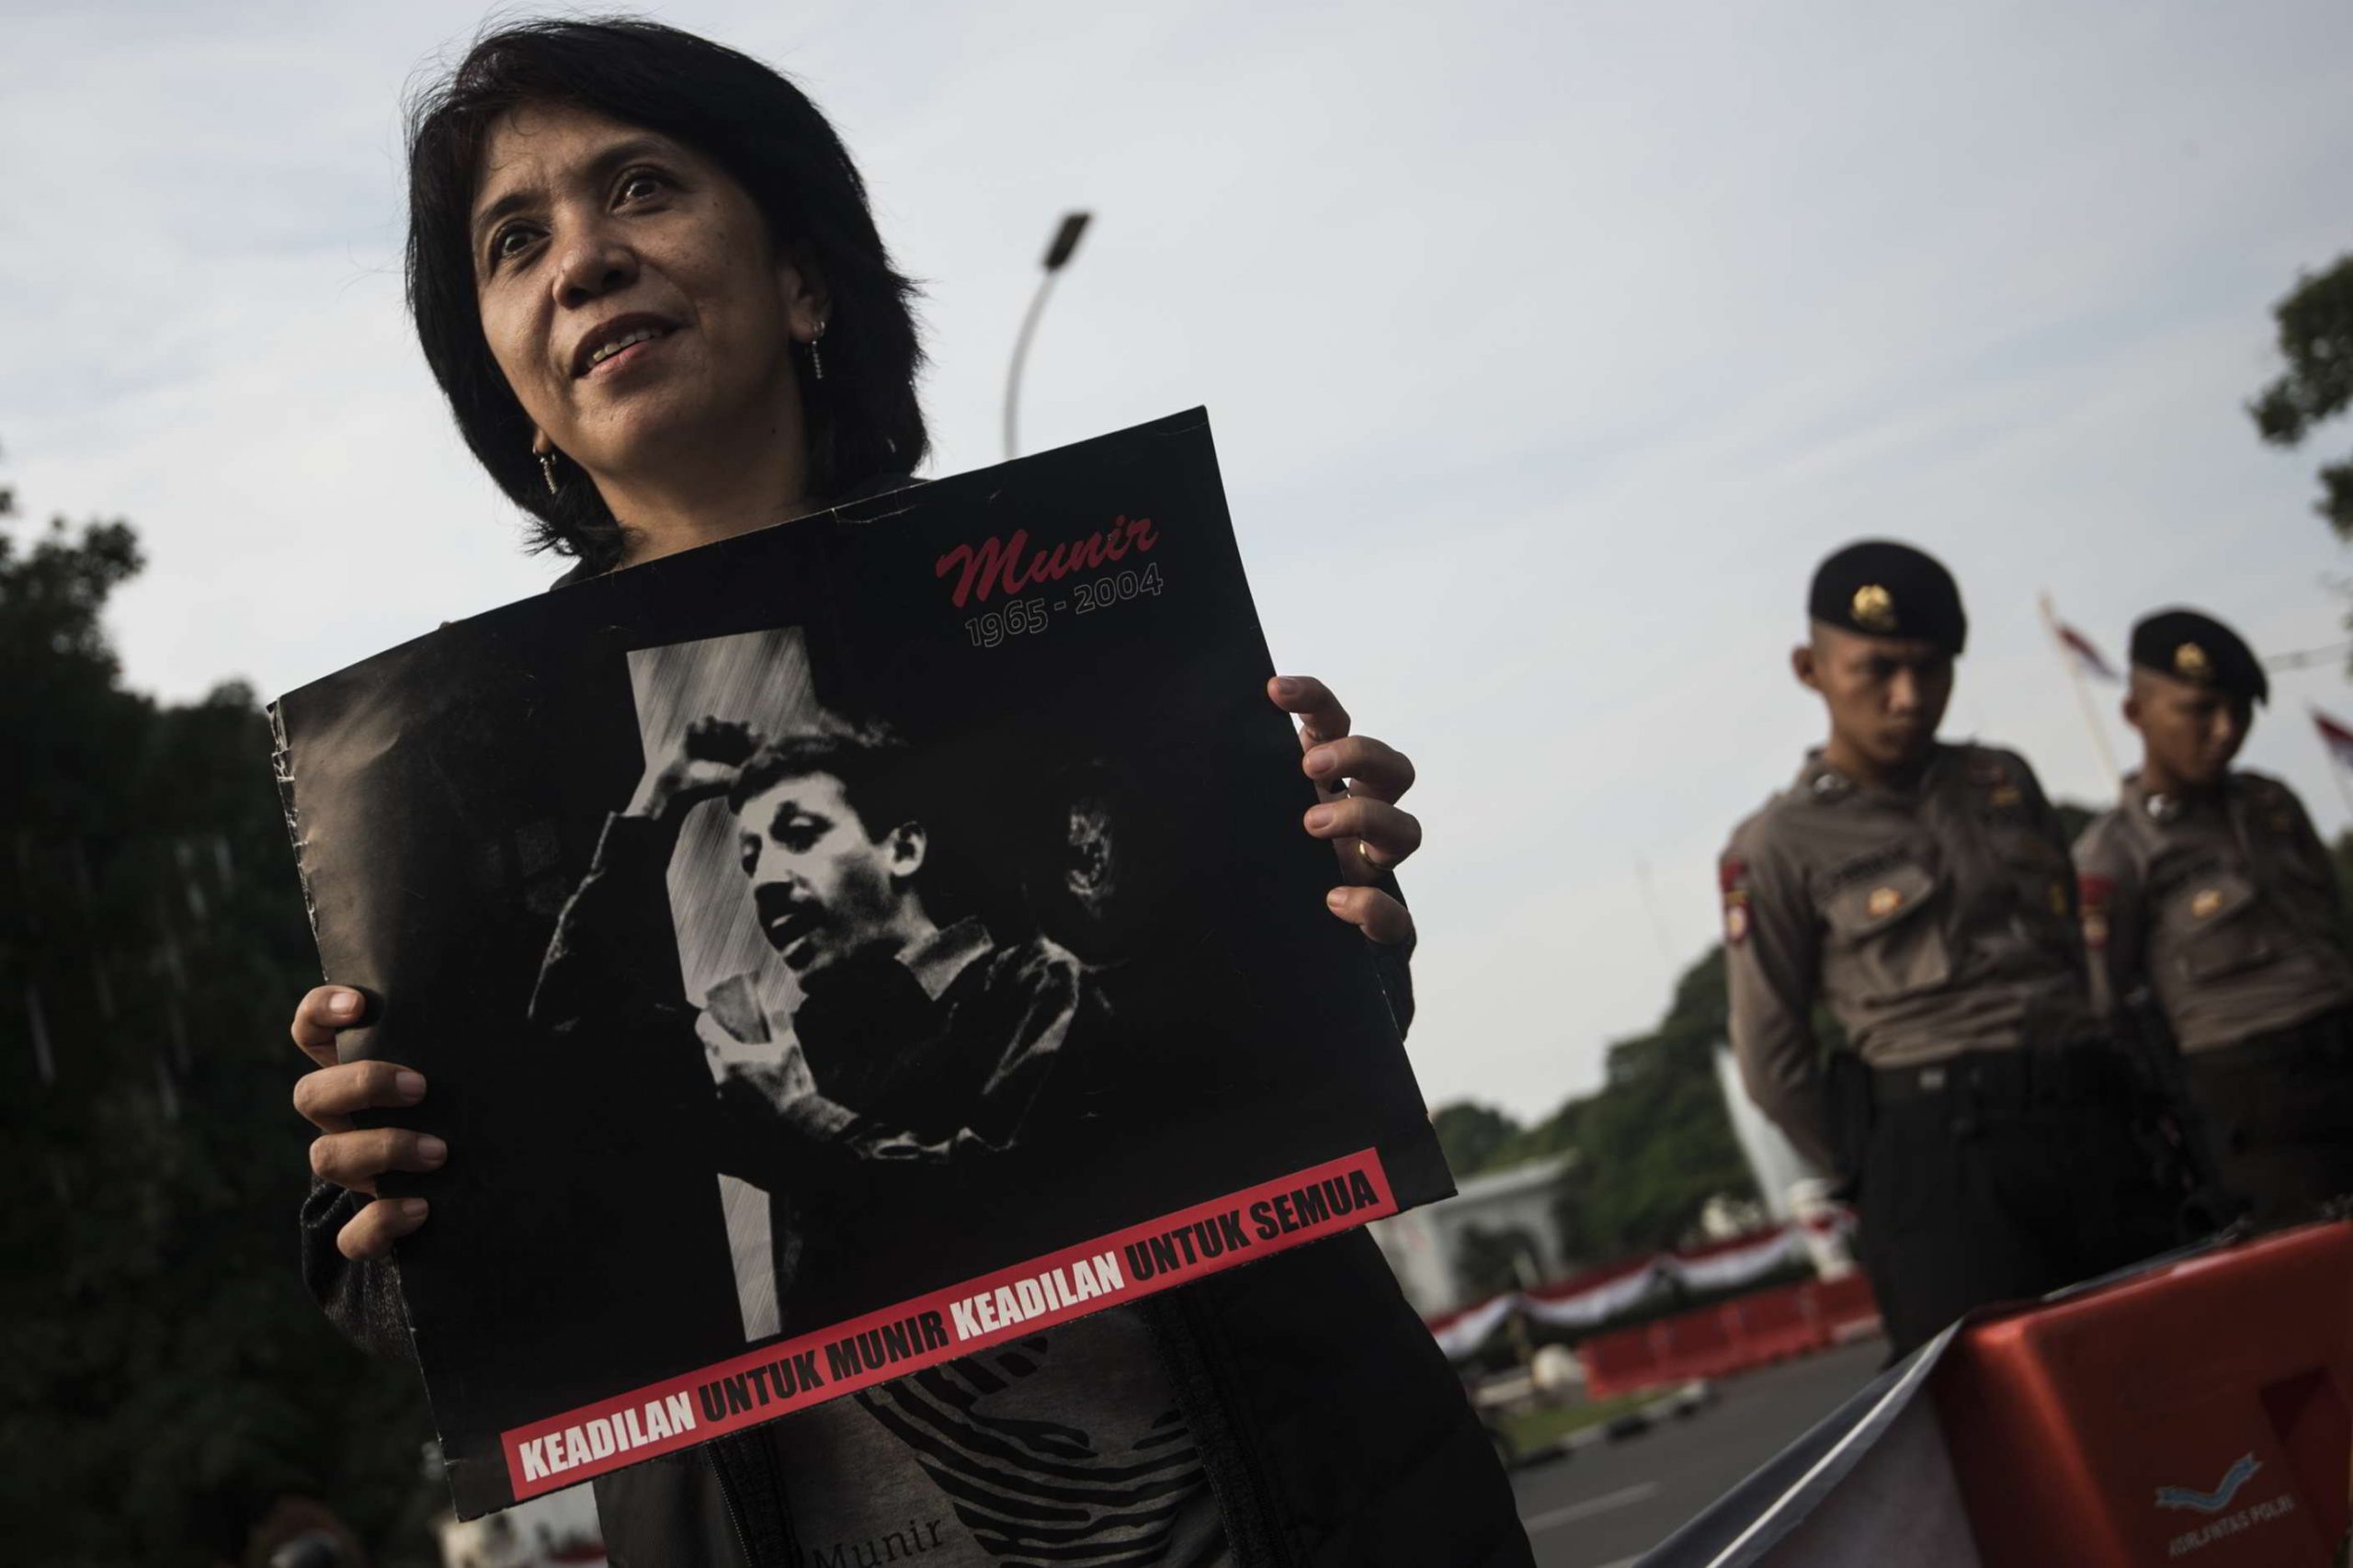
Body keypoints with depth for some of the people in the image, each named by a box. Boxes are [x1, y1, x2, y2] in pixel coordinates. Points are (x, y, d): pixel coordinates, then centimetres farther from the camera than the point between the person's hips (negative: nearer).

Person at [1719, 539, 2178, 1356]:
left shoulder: (2004, 782, 16)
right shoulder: (1777, 849, 0)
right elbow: (1772, 1061, 1)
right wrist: (1883, 1176, 4)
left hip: (2091, 1128, 5)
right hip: (1942, 1145, -5)